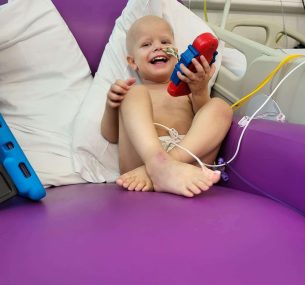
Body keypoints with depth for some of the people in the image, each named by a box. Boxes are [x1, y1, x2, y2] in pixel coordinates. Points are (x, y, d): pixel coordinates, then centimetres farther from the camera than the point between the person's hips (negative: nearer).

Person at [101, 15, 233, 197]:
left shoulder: (186, 89, 28)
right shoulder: (134, 93, 25)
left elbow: (204, 121, 9)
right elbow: (111, 136, 14)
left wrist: (200, 91, -10)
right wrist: (111, 106, -5)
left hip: (189, 156, 2)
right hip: (140, 156, -1)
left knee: (220, 107, -15)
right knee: (136, 93, -14)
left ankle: (153, 171, -36)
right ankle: (160, 165, -46)